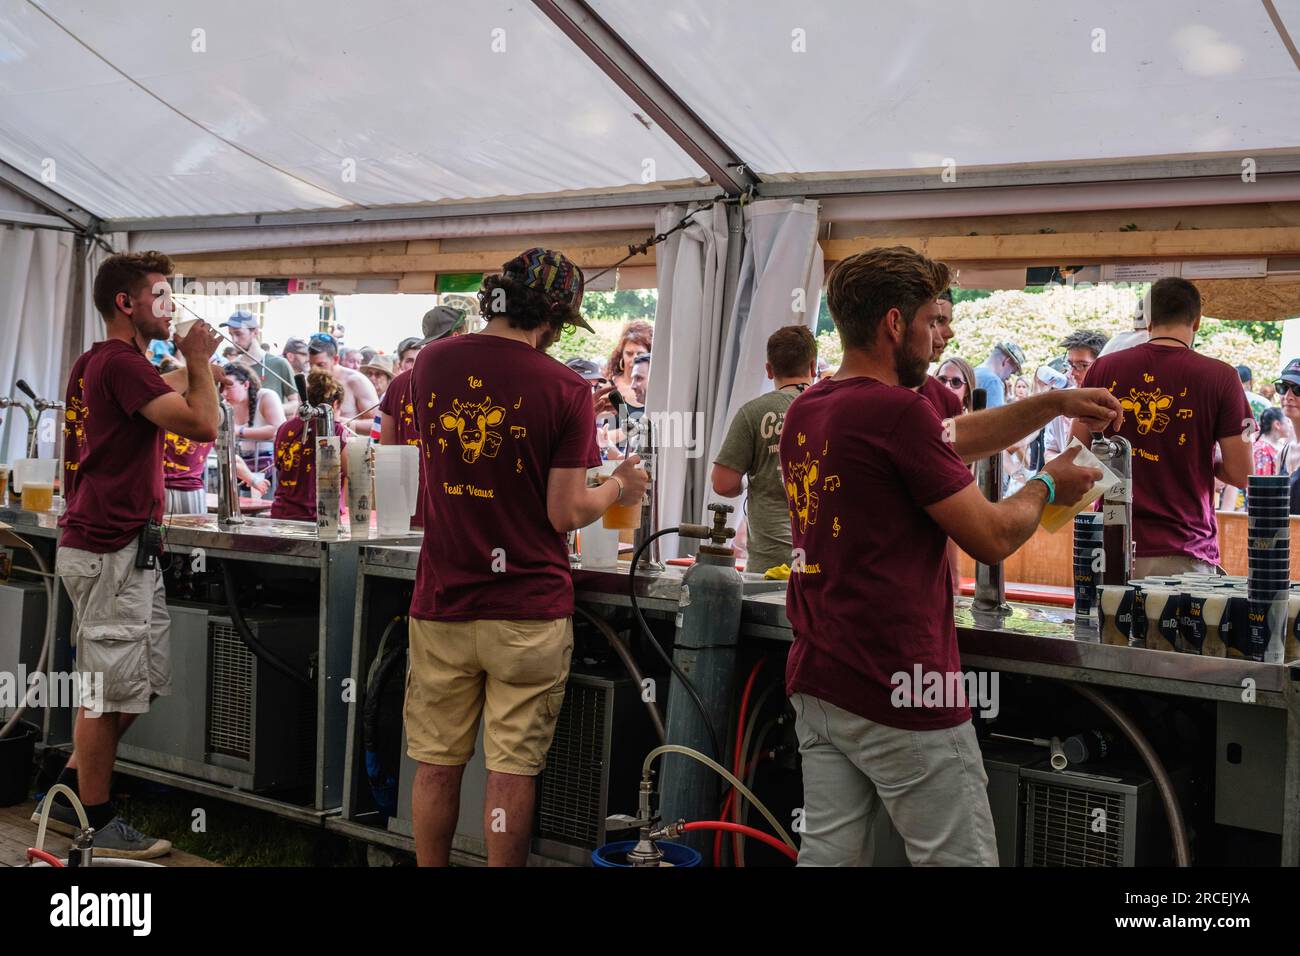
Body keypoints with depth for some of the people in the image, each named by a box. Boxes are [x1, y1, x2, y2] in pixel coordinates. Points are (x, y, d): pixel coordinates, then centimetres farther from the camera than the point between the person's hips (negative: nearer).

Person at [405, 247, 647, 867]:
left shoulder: (431, 362, 3)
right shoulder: (565, 390, -11)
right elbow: (565, 514, -10)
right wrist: (618, 488, 8)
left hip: (442, 604, 4)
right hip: (527, 611, -3)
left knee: (437, 765, 13)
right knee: (512, 771, 7)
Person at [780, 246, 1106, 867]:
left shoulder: (804, 412, 10)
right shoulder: (898, 411, -17)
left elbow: (939, 438, 21)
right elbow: (992, 538, -12)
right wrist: (1047, 486, 7)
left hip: (817, 684, 8)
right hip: (903, 696, -8)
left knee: (825, 854, 13)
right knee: (960, 860, 4)